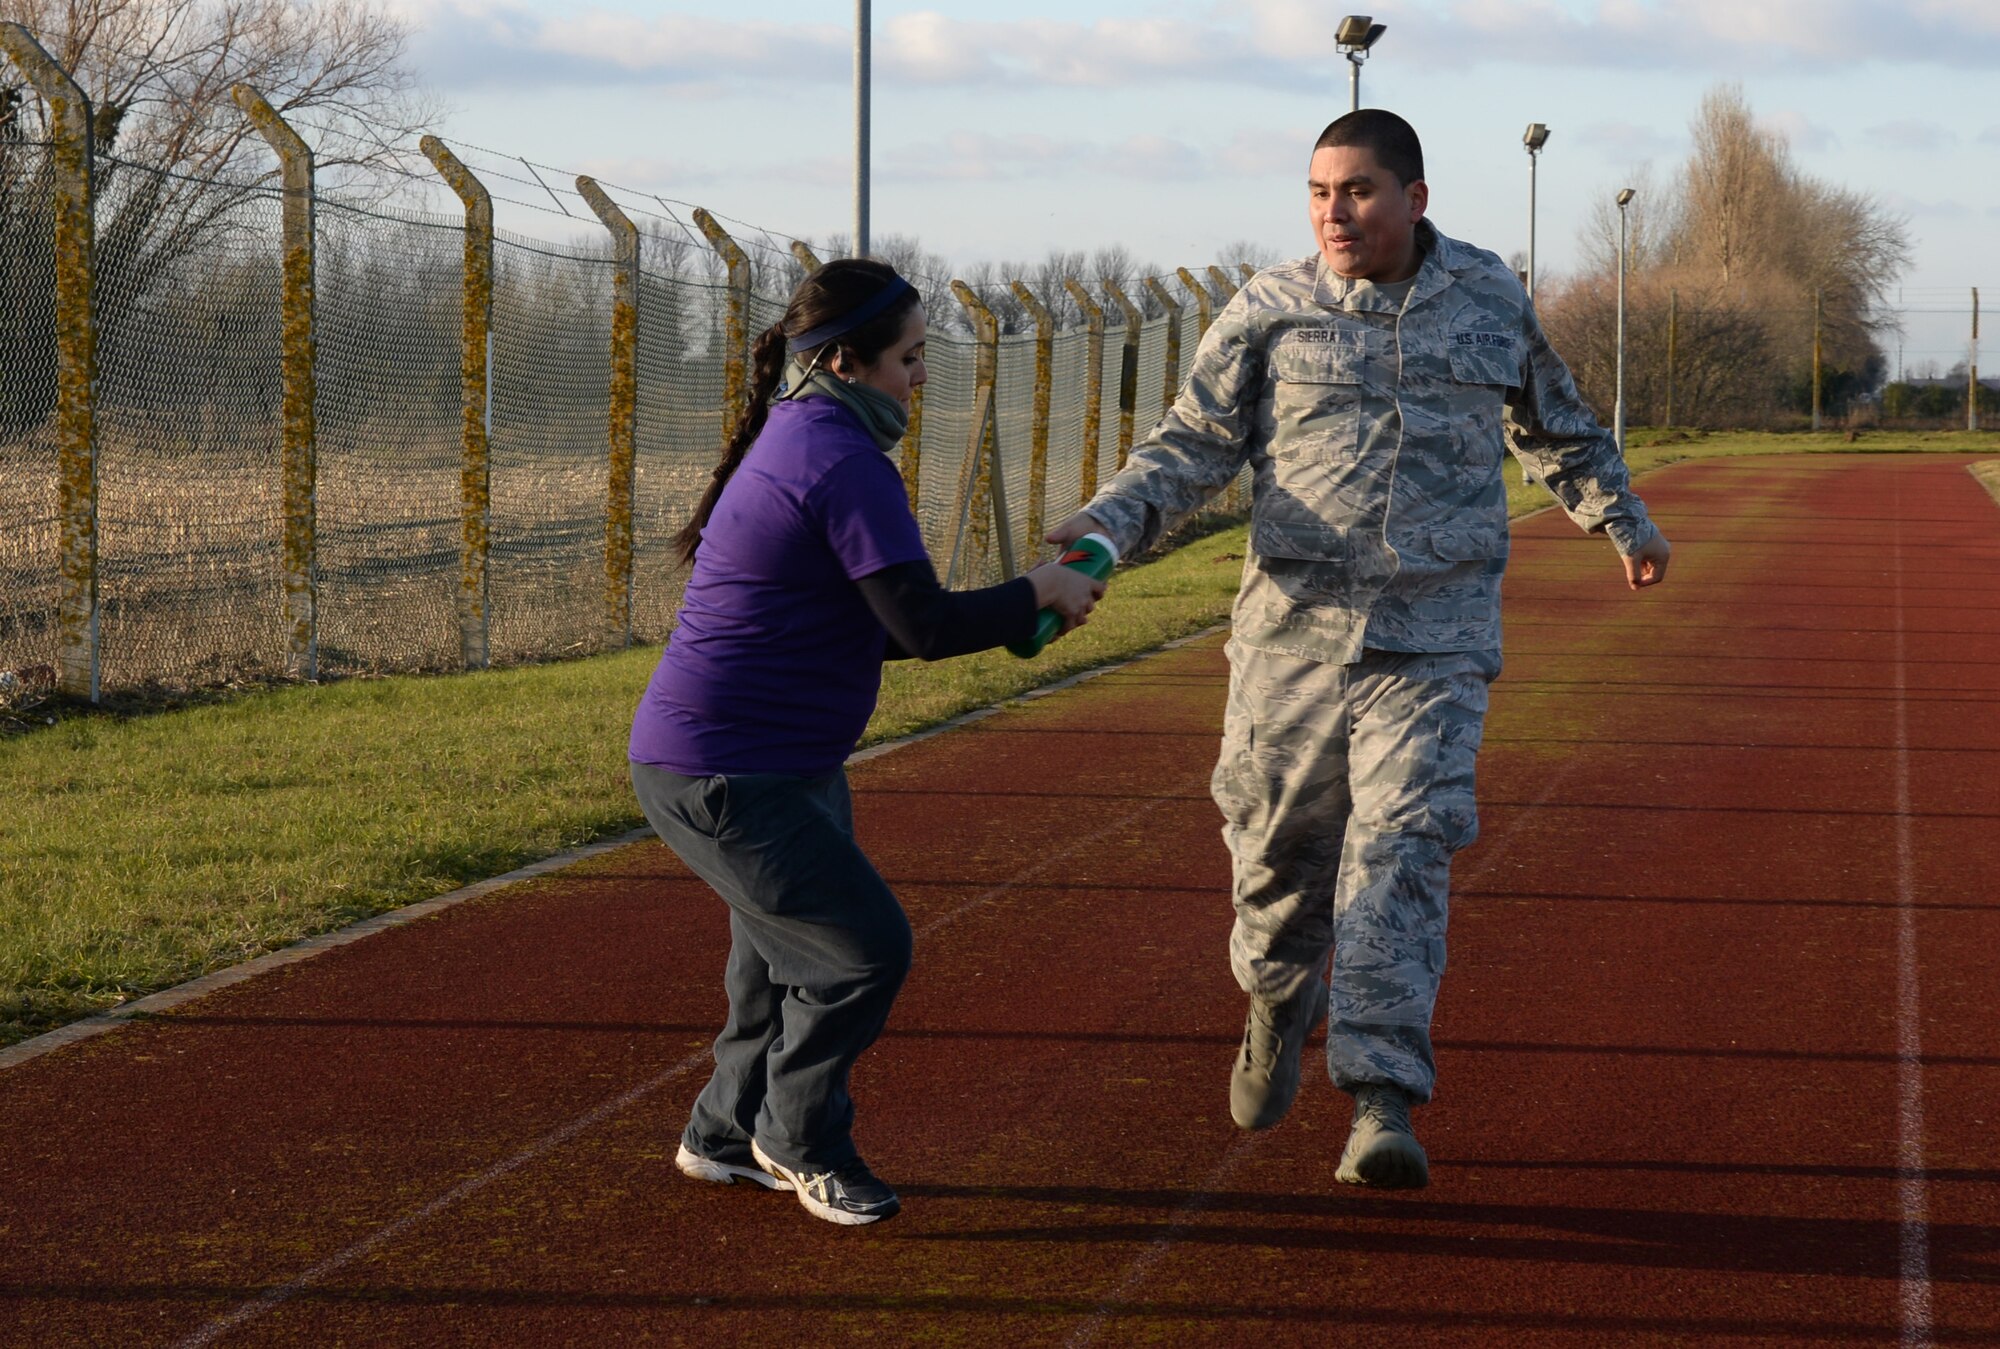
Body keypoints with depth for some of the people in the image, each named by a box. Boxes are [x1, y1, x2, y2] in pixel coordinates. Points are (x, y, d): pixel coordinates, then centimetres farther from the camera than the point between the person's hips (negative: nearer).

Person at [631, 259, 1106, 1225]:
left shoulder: (794, 440, 14)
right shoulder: (844, 462, -20)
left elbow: (868, 628, 18)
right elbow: (923, 624, -24)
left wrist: (1000, 621, 8)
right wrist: (1037, 593, -10)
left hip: (788, 768, 11)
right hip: (724, 776, -11)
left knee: (786, 949, 21)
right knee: (865, 948, -9)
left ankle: (727, 1137, 36)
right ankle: (797, 1138, 9)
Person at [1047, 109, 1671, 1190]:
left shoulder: (1488, 299, 7)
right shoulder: (1269, 311, 1)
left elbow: (1554, 424, 25)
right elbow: (1193, 444, -1)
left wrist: (1620, 518, 30)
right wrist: (1106, 525, -16)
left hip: (1433, 642, -1)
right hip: (1292, 632, 1)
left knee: (1401, 849, -13)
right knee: (1277, 841, 8)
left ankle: (1383, 1100, -18)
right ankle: (1277, 1002, 41)